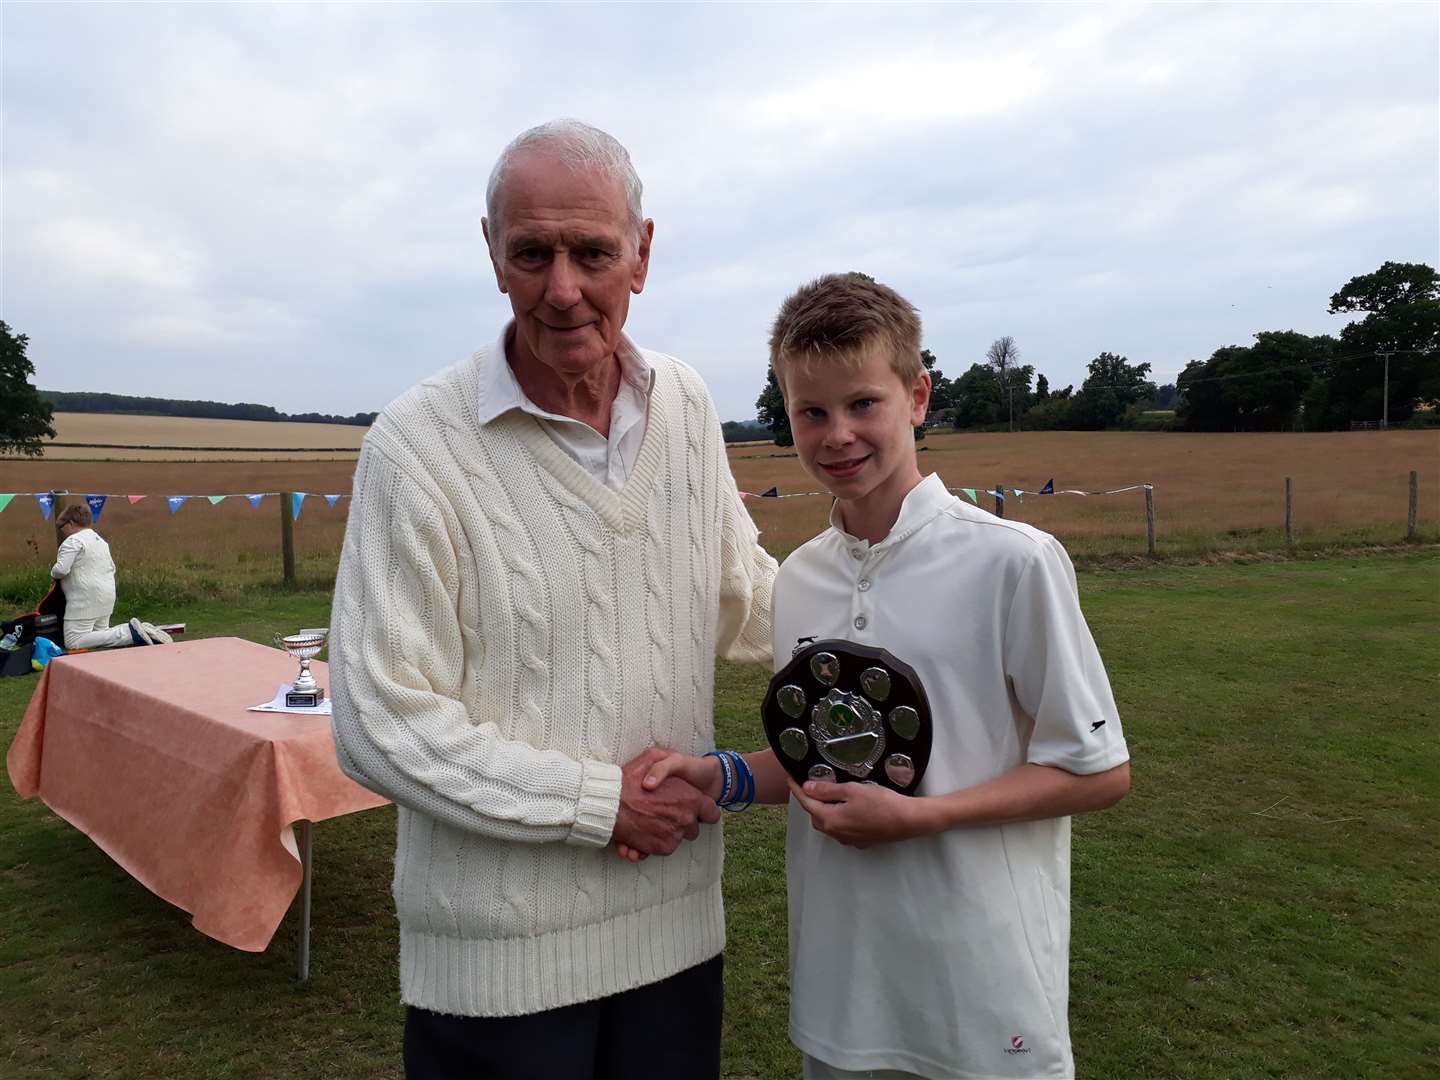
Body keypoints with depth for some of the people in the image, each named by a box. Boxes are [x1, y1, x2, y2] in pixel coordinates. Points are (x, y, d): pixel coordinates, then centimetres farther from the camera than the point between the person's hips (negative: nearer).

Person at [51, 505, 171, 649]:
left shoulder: (73, 541, -11)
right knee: (100, 635, 20)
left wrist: (53, 574, 0)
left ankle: (132, 633, -23)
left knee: (73, 642, -11)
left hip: (85, 600, -9)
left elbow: (60, 570, -20)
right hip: (106, 597, 10)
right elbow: (112, 567, 24)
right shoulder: (99, 539, 18)